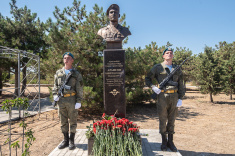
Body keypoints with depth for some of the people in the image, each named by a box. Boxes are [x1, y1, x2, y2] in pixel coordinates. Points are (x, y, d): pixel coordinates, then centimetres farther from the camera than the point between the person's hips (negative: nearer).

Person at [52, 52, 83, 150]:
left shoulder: (76, 74, 1)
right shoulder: (58, 73, 11)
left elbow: (79, 89, -2)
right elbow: (55, 85, 16)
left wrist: (79, 101, -9)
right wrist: (55, 94, -1)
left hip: (72, 99, -3)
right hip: (61, 100, 4)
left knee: (72, 121, 4)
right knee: (63, 121, 11)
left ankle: (71, 141, 16)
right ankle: (65, 140, 24)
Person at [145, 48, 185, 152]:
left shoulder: (177, 69, 11)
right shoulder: (157, 68, 2)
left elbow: (181, 85, 11)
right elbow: (147, 79, 8)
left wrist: (180, 98, 2)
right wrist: (153, 87, -10)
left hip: (174, 96, 3)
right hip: (162, 96, -3)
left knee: (172, 120, 9)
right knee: (163, 120, 4)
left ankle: (170, 142, 22)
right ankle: (164, 142, 18)